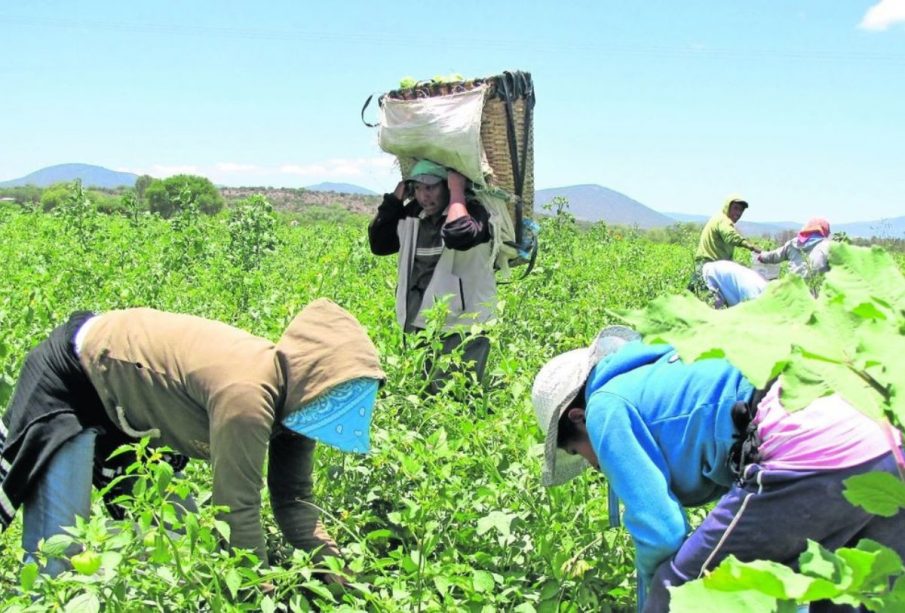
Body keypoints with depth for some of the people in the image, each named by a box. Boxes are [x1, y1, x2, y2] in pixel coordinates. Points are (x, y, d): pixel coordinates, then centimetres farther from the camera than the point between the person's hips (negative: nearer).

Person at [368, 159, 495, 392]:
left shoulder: (471, 213, -10)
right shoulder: (412, 217, 10)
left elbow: (459, 236, -32)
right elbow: (379, 244, 7)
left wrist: (457, 191, -19)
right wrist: (396, 195, 4)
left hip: (460, 330, -7)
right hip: (417, 326, 7)